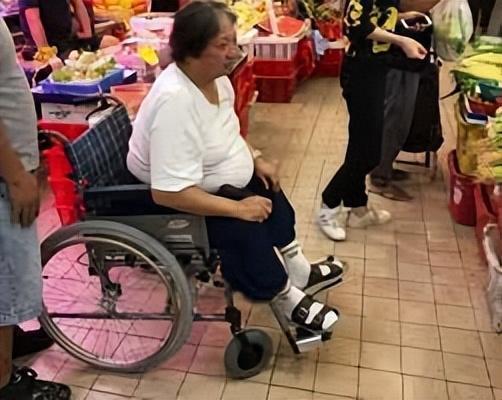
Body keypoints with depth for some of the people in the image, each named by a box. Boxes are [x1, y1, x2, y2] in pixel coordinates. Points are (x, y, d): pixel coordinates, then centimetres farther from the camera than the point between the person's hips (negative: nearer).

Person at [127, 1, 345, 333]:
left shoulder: (217, 76, -7)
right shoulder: (175, 99, -36)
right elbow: (169, 193, -38)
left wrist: (256, 159, -2)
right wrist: (238, 208, -31)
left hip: (211, 182, 10)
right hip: (174, 204, -10)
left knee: (270, 193, 12)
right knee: (246, 230, -24)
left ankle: (300, 274, 27)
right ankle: (288, 299, 1)